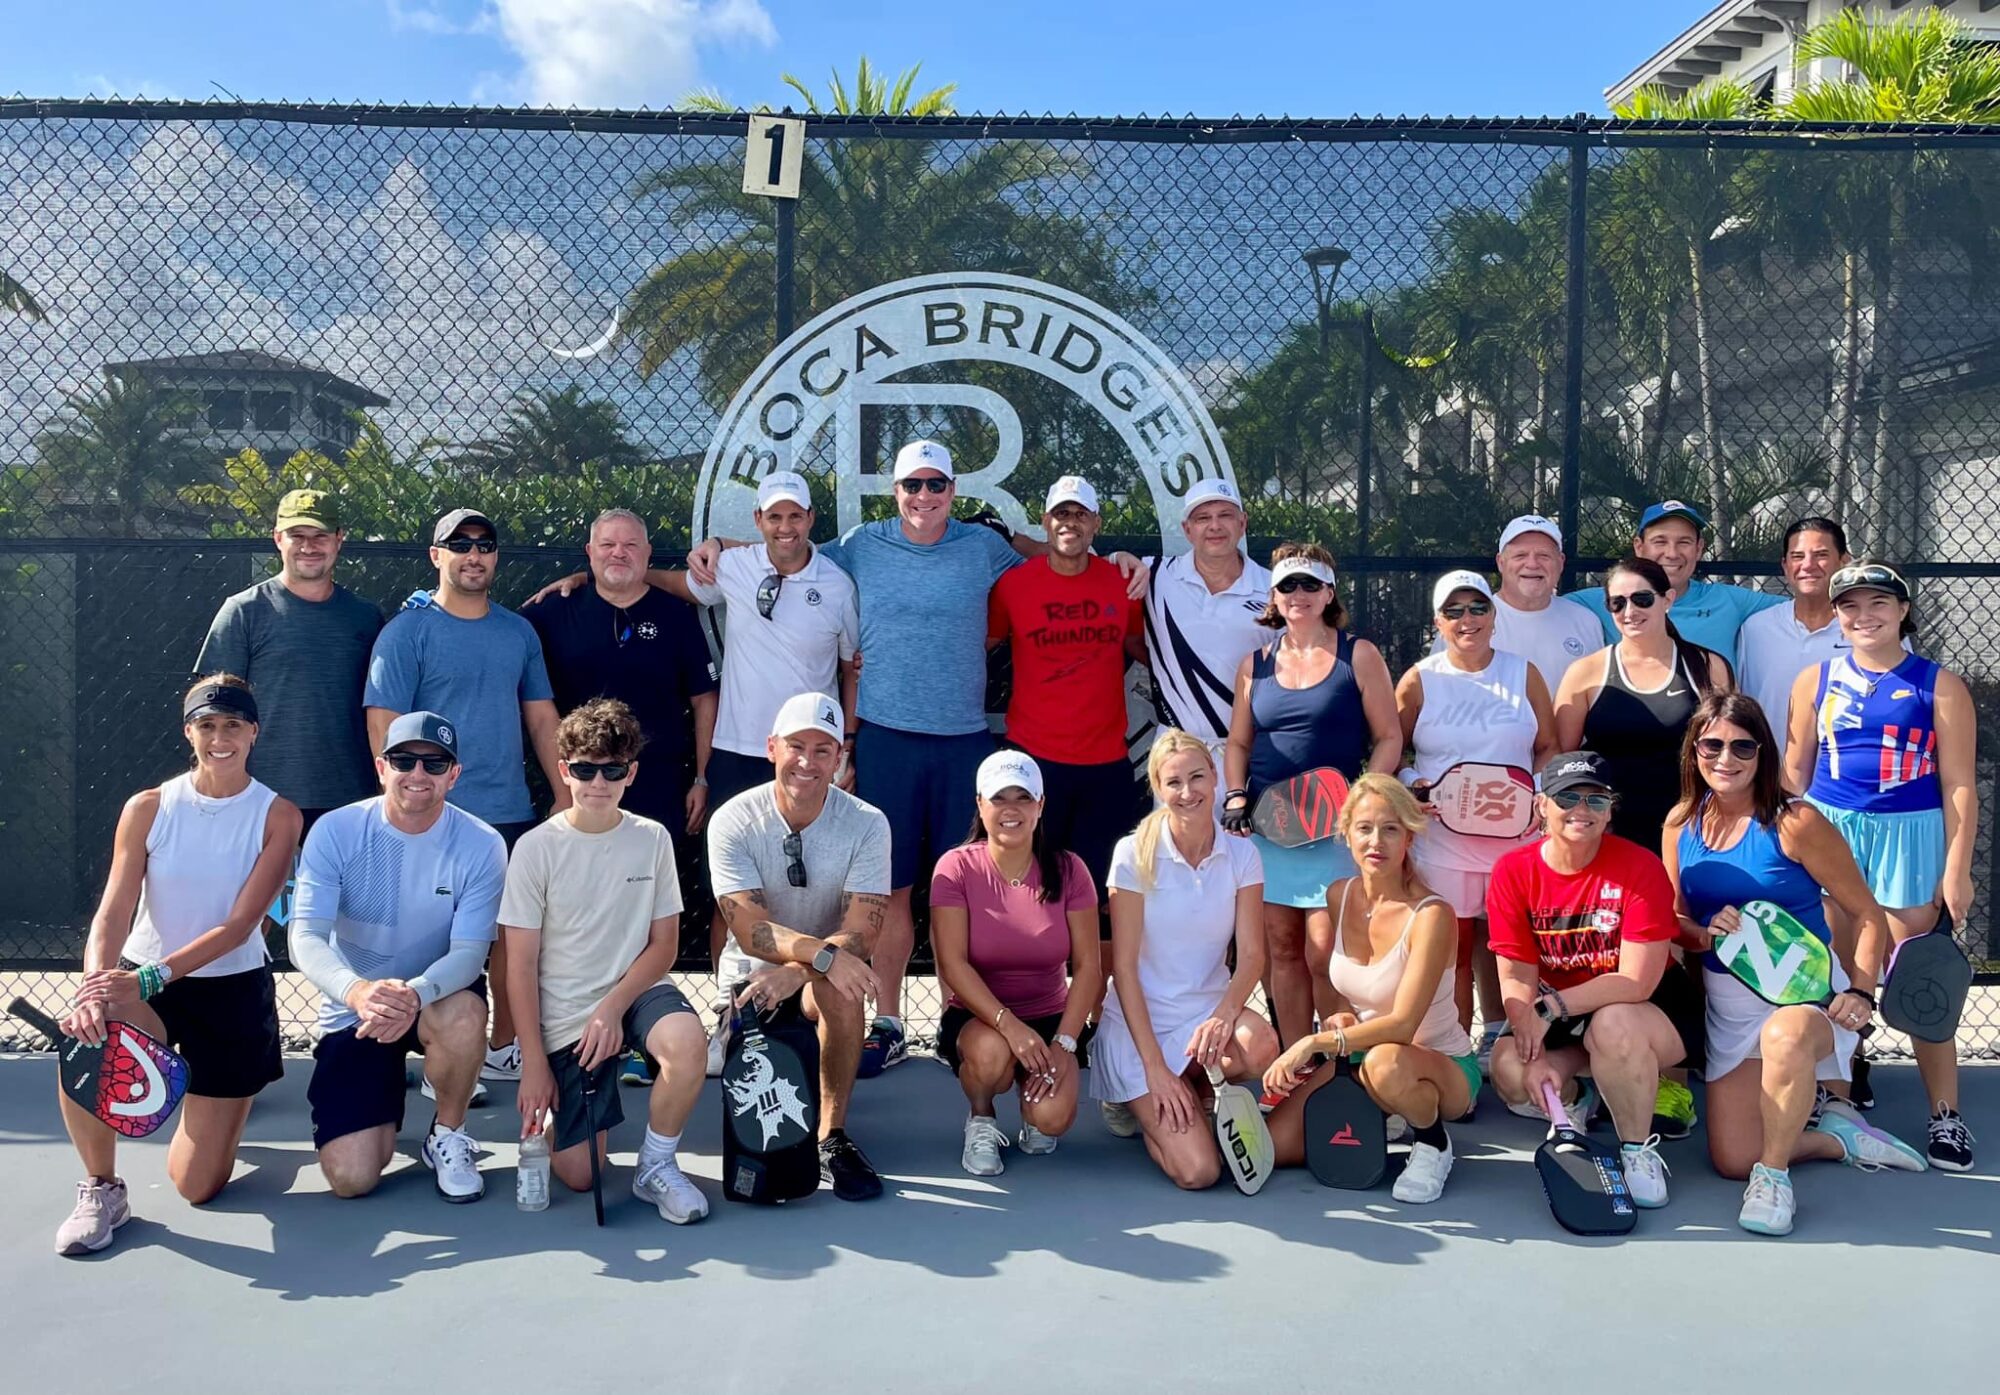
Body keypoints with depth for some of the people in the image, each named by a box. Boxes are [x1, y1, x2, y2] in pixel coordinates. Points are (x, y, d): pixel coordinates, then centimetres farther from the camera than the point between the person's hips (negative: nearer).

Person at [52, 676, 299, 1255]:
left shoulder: (277, 816, -10)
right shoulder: (148, 809, -5)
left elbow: (239, 925, -18)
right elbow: (113, 913, -12)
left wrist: (150, 977, -31)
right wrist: (95, 984, -33)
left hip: (234, 990, -1)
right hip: (142, 981, 1)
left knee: (197, 1187, 2)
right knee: (83, 1042, -37)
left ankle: (224, 1102, 39)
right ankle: (101, 1189, -10)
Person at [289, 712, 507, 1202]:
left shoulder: (482, 845, -14)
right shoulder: (335, 832, -13)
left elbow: (469, 951, -17)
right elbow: (306, 938, -20)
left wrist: (416, 994, -40)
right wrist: (357, 990, -43)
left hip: (438, 998, 0)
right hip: (352, 1010, 1)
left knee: (463, 1014, -38)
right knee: (351, 1178, -11)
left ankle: (448, 1134, -7)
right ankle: (386, 1093, 25)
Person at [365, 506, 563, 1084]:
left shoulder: (519, 631, 12)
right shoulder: (407, 631, -4)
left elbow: (541, 716, 15)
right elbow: (383, 723, -8)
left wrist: (564, 793, 10)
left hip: (513, 814, 5)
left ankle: (504, 1047, 26)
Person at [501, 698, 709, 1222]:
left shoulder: (653, 839, -1)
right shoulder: (536, 849, -7)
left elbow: (664, 943, 0)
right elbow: (521, 963, -5)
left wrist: (613, 1007, -15)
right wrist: (533, 1063, -7)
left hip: (635, 990, 1)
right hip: (563, 1017, -1)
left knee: (687, 1042, -34)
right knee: (578, 1174, -5)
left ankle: (656, 1166, -8)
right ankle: (596, 1098, 30)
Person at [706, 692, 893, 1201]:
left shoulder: (867, 824, -12)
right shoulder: (733, 823, -13)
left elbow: (860, 934, -20)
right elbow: (751, 932, -23)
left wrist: (794, 971, -39)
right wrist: (823, 953, -41)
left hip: (824, 981, 0)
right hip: (751, 975, 0)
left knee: (843, 987, -36)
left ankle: (832, 1136, -19)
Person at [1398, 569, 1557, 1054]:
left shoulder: (1523, 673, 9)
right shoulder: (1419, 680, 5)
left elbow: (1548, 747, 12)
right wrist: (1412, 784, -11)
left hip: (1514, 834, 1)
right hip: (1441, 836, -1)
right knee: (1450, 948, 1)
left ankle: (1496, 1035, 18)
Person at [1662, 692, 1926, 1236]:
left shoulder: (1795, 823, -13)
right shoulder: (1681, 822, 0)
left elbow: (1868, 915, -9)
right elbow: (1671, 917, 7)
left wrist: (1862, 993, -21)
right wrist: (1707, 934, -15)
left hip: (1807, 989, -5)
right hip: (1728, 1001, 5)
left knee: (1785, 1034, -43)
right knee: (1732, 1160, 1)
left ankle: (1774, 1173, -20)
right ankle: (1836, 1136, 29)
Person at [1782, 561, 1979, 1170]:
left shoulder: (1940, 686, 1)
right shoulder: (1816, 680, 7)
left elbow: (1958, 784, -1)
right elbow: (1795, 771, 11)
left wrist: (1957, 869, -6)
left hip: (1909, 837, -2)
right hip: (1828, 834, 2)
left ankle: (1946, 1115, 9)